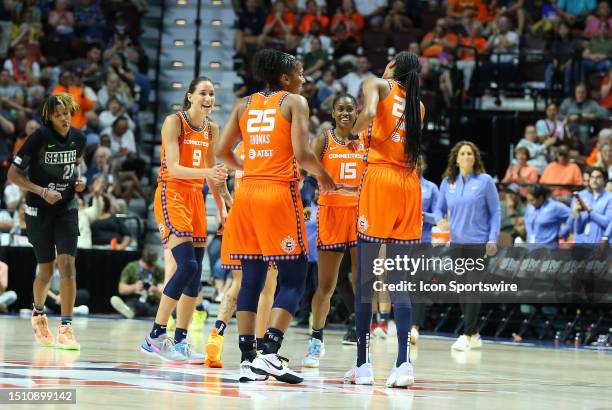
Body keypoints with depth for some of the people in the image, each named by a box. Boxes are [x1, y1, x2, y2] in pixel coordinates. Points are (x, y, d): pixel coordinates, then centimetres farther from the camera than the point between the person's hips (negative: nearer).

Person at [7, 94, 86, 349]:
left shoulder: (78, 138, 0)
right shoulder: (40, 138, -14)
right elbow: (13, 174, -11)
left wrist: (78, 181, 2)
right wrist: (42, 191, -22)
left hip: (66, 209, 3)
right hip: (39, 210, -3)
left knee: (67, 265, -14)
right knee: (46, 270, 5)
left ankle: (66, 328, -15)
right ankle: (38, 313, 36)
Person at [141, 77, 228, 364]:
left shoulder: (211, 129, 11)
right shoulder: (174, 122, -10)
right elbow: (173, 168, -19)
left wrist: (222, 207, 18)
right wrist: (206, 173, -34)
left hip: (195, 198, 7)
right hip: (171, 195, -7)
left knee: (195, 273, 3)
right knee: (186, 266, -20)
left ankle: (180, 341, 10)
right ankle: (156, 337, -14)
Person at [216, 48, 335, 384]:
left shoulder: (244, 104, 13)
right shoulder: (294, 102, -1)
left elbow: (223, 151, 11)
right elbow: (302, 154, -11)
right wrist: (323, 176, 6)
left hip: (248, 192, 6)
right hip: (280, 193, -6)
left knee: (251, 278, 9)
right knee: (293, 278, -1)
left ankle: (247, 359, 5)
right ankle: (269, 354, -14)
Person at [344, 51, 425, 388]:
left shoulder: (378, 85, 4)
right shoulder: (418, 105, 19)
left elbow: (369, 113, -17)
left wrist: (354, 132, 2)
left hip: (379, 179, -4)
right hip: (409, 184, 5)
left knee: (365, 277, 0)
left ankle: (363, 364, 1)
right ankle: (403, 362, -9)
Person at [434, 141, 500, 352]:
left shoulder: (485, 181, -2)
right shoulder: (447, 183, 8)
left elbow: (495, 211, 0)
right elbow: (439, 208, 14)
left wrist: (492, 239, -8)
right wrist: (440, 221, -9)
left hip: (479, 243, -4)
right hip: (456, 243, 4)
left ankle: (467, 335, -7)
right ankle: (474, 334, 15)